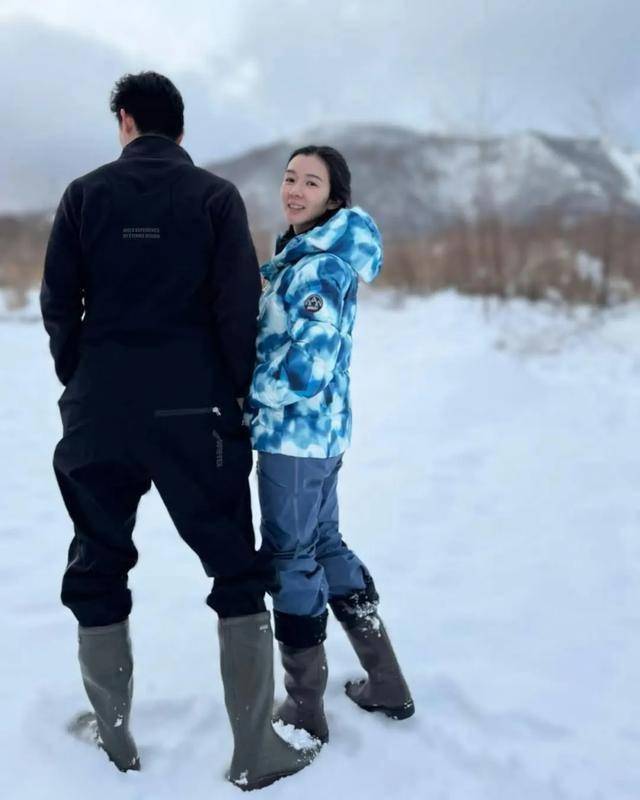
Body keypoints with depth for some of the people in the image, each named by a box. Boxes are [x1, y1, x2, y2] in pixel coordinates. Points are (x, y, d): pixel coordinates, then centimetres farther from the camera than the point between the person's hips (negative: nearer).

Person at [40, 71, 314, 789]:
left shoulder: (86, 193, 4)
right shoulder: (215, 196, -1)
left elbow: (58, 302, 3)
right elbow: (239, 306, -7)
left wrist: (81, 383, 15)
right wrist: (236, 394, 3)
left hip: (100, 413, 2)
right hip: (193, 413, -2)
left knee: (98, 570, 17)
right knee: (237, 572, 7)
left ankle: (114, 737, 26)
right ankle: (255, 751, 8)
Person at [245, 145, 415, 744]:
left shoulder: (321, 268, -19)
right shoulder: (300, 254, 12)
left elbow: (305, 369, -25)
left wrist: (242, 393, -12)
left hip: (295, 433, -10)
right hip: (323, 431, 10)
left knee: (292, 559, 2)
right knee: (324, 544, 20)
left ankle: (305, 714, 19)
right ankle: (386, 684, 31)